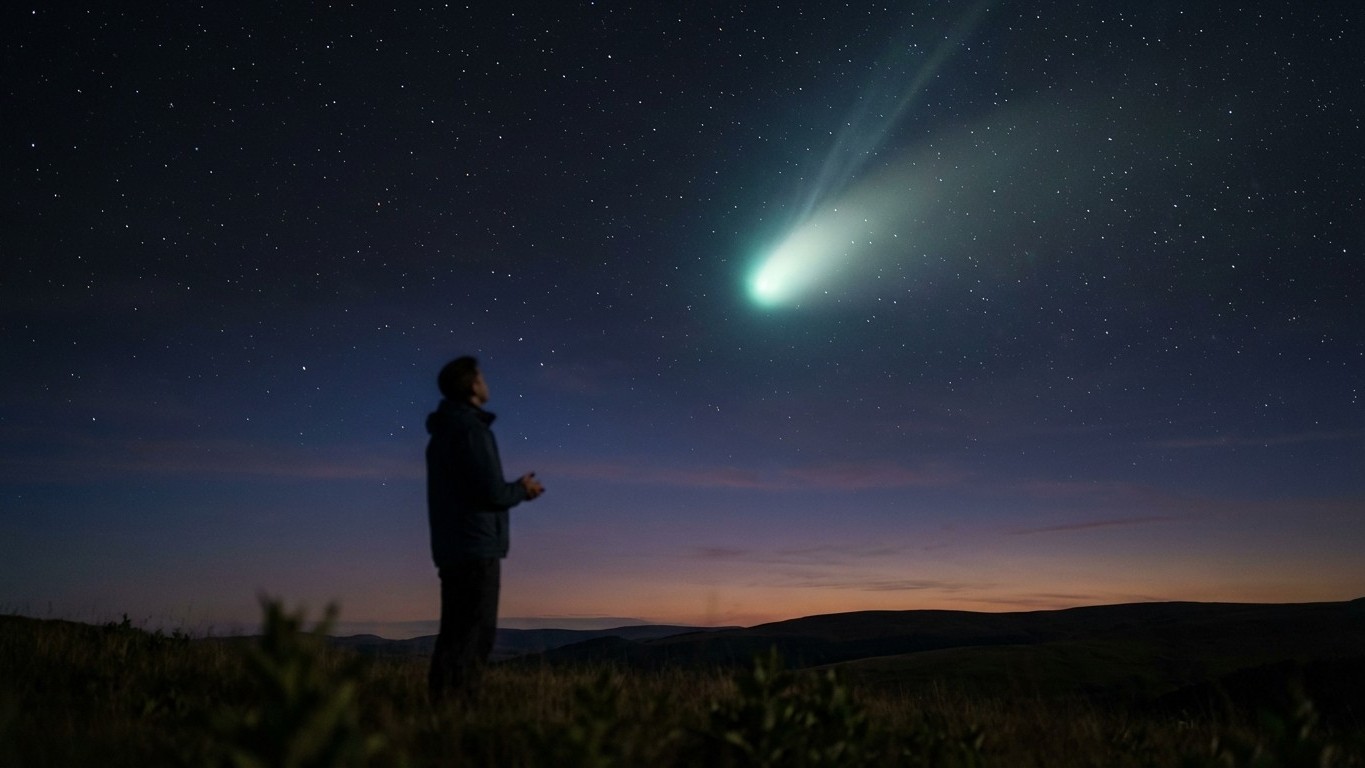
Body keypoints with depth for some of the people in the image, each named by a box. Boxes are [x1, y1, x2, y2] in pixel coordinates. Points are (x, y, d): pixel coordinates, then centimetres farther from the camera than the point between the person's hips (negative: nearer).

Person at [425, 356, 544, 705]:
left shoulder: (443, 432, 17)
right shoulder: (471, 428, -13)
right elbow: (491, 494, -18)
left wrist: (514, 489, 16)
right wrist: (522, 489, 1)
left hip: (454, 549, 10)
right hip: (476, 549, -10)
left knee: (458, 635, 12)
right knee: (473, 635, -8)